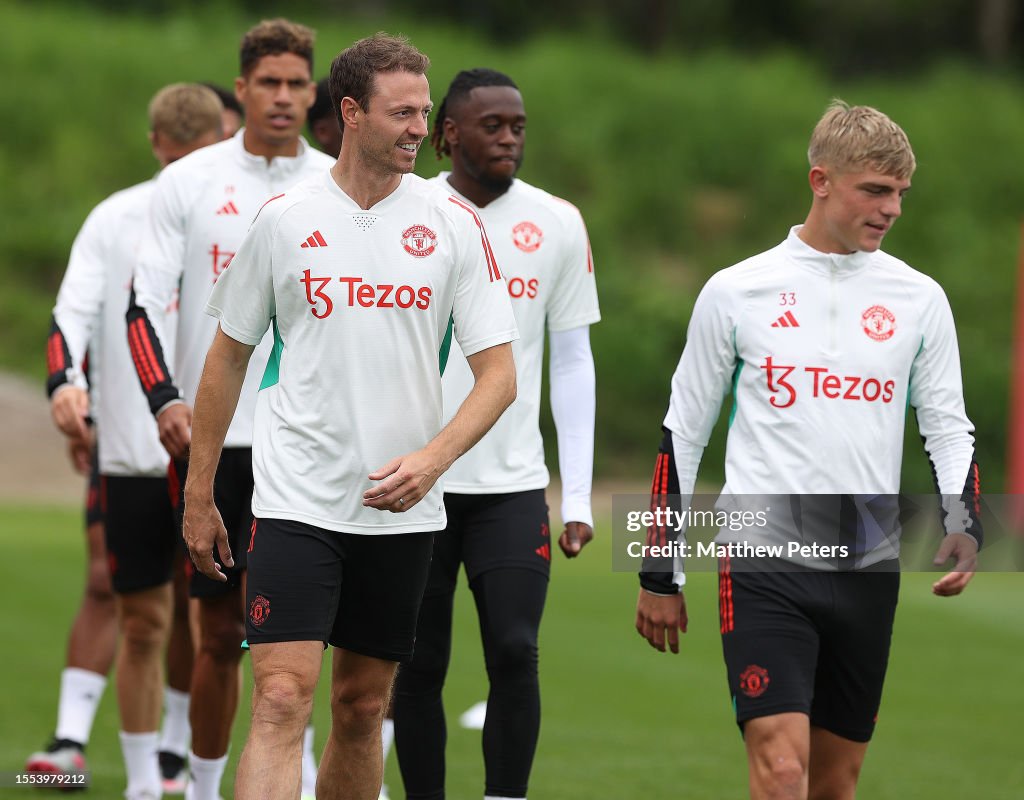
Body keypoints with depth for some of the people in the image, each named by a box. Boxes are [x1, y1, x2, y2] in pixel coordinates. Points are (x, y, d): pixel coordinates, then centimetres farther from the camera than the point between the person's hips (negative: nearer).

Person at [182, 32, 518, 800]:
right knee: (282, 700, -14)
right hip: (296, 500, -2)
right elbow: (229, 357, 9)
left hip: (402, 509, 2)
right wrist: (199, 493, 9)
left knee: (362, 709, 10)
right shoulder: (283, 218, 0)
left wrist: (432, 458, -17)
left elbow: (499, 372, -1)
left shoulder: (454, 222, 1)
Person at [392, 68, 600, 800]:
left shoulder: (558, 225, 5)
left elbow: (572, 364, 9)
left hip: (512, 484, 1)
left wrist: (578, 496, 3)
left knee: (515, 653, -11)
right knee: (419, 665, 3)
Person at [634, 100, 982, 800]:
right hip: (763, 568, -3)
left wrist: (964, 526, -10)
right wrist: (660, 575, 8)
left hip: (869, 570, 3)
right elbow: (682, 432, 8)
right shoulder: (736, 291, 2)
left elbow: (948, 426, 11)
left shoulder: (919, 299, 7)